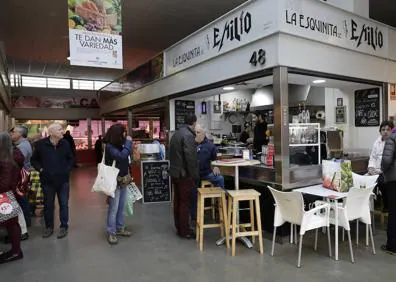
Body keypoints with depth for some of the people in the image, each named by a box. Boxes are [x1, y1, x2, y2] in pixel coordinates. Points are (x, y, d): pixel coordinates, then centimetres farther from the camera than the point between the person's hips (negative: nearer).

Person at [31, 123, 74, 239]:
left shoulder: (65, 144, -5)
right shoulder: (41, 144, -8)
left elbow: (71, 159, 9)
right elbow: (34, 159, 4)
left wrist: (68, 169, -4)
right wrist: (40, 169, -9)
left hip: (63, 180, 1)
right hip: (47, 180, 0)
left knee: (63, 204, 8)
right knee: (48, 205, 12)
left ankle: (64, 227, 21)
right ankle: (49, 227, 28)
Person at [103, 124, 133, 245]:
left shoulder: (120, 144, 6)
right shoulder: (109, 146, -17)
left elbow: (127, 157, 6)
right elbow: (122, 156, -30)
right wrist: (128, 142, -22)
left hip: (123, 180, 8)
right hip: (115, 181, -8)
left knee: (121, 207, 16)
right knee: (114, 208, -2)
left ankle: (120, 228, 28)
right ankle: (111, 233, 9)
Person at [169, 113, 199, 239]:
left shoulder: (176, 134, 13)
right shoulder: (188, 135, -18)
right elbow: (191, 158, -23)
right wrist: (195, 175, -16)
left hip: (174, 172, 9)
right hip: (184, 174, -9)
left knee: (178, 201, 15)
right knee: (185, 202, 0)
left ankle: (179, 227, 26)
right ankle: (185, 231, 9)